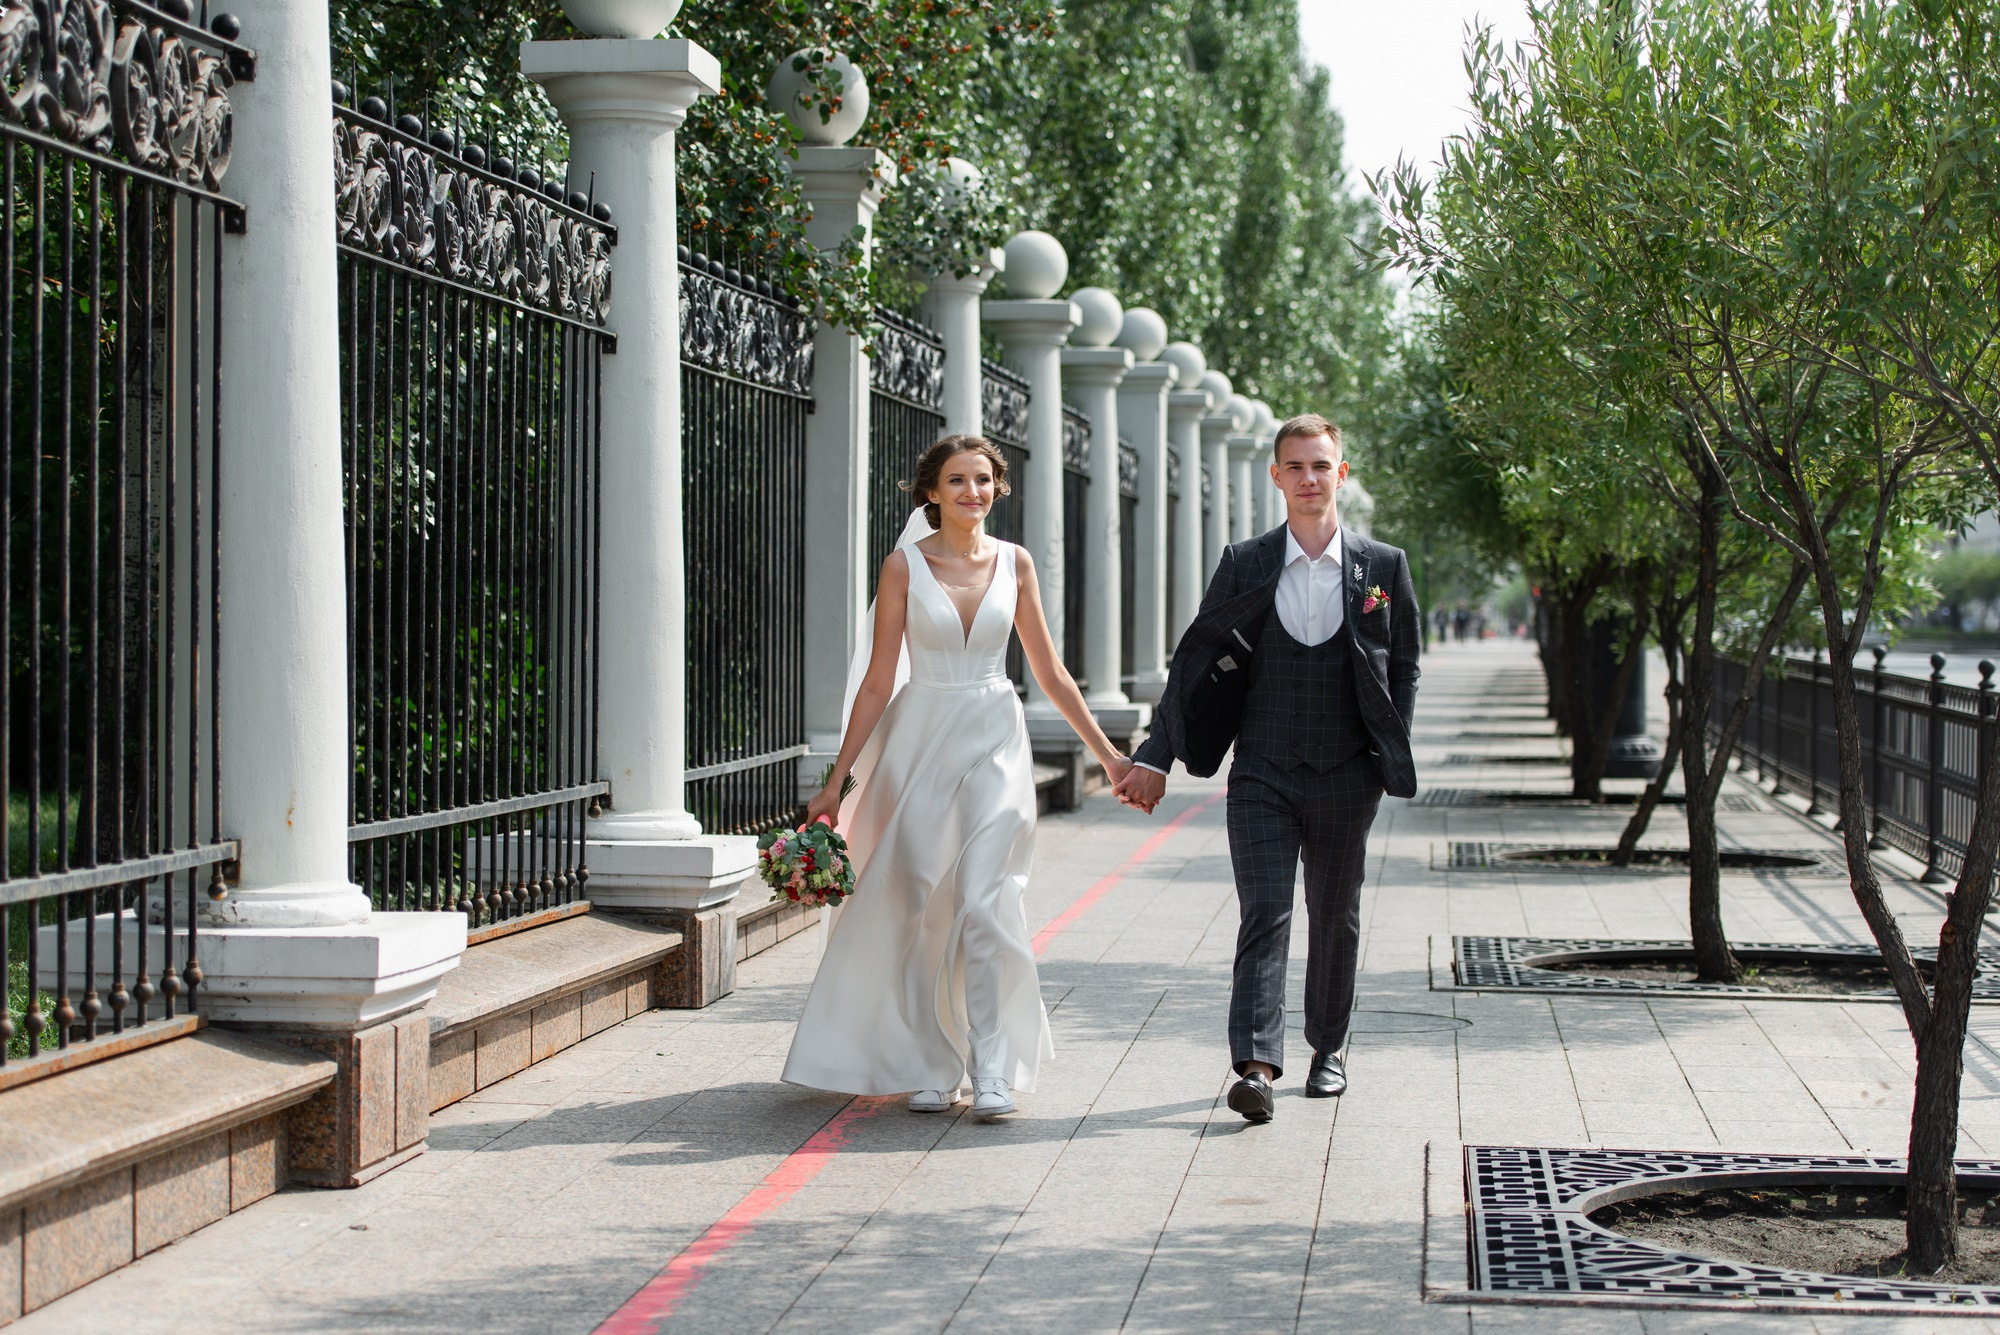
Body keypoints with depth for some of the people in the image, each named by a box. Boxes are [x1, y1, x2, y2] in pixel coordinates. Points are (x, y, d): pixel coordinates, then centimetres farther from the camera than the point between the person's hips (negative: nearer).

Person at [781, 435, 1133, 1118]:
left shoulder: (1014, 563, 5)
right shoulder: (904, 566, -2)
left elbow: (1050, 672, 11)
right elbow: (879, 683, 0)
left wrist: (1106, 752, 11)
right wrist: (836, 781, -2)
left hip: (995, 742, 0)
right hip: (921, 740, 0)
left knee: (982, 904, -12)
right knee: (918, 909, 2)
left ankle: (991, 1070, -8)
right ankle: (931, 1068, 14)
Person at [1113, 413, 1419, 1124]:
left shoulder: (1384, 567, 2)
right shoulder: (1243, 566, 2)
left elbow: (1404, 669, 8)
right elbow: (1194, 661, 4)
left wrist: (1393, 758, 0)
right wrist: (1156, 755, -1)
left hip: (1347, 777, 1)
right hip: (1263, 773, -1)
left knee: (1335, 917, 13)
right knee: (1264, 915, -10)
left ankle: (1327, 1048, 30)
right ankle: (1256, 1067, -17)